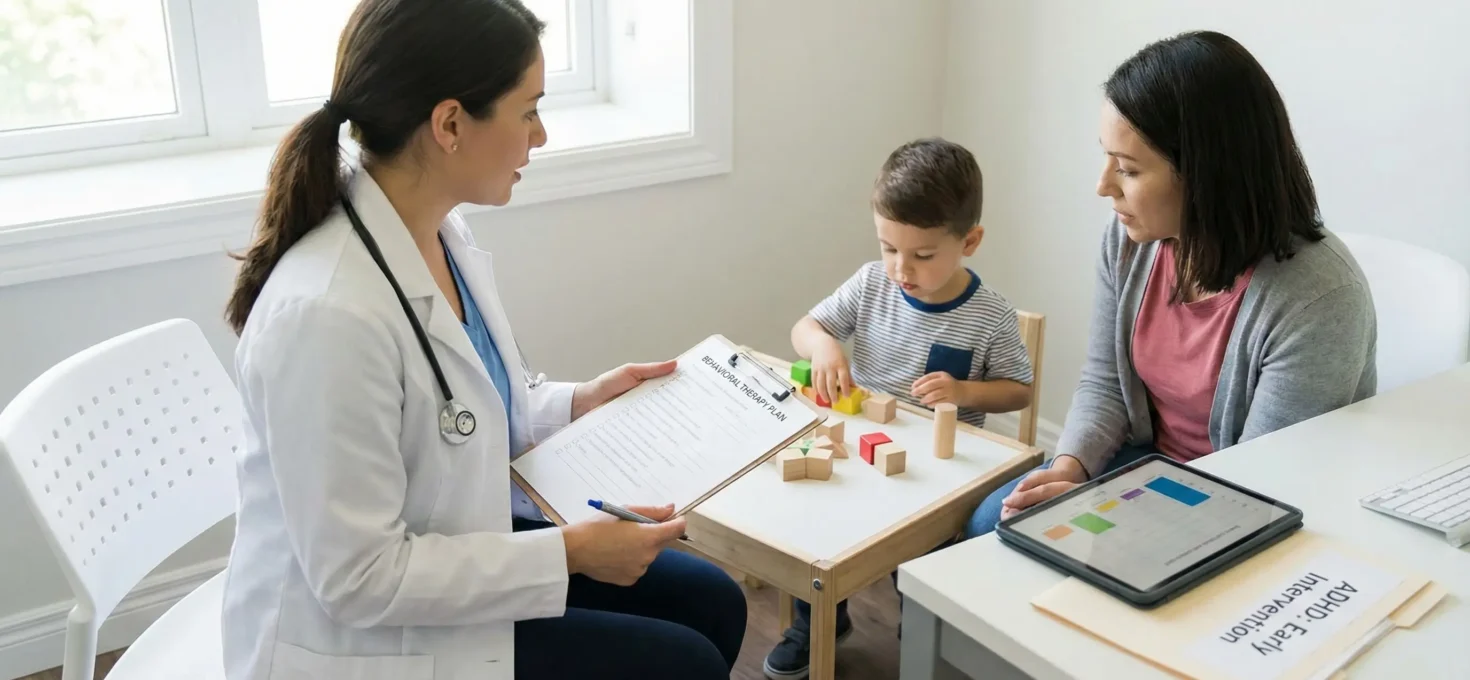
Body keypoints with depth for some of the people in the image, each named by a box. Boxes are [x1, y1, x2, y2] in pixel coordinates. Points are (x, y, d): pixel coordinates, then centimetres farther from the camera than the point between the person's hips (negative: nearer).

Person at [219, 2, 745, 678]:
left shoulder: (441, 233, -5)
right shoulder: (327, 312, -32)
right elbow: (360, 576, -26)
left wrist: (577, 402, -1)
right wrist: (569, 552, -22)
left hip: (454, 547, 8)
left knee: (711, 603, 12)